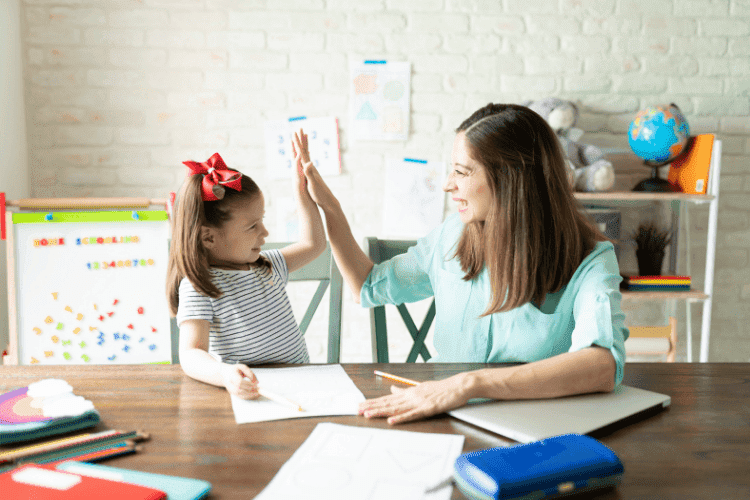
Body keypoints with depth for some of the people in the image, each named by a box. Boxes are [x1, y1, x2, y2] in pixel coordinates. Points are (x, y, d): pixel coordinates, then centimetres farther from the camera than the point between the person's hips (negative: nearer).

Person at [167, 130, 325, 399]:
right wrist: (225, 375, -44)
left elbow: (313, 243, 26)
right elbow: (191, 354, -23)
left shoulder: (267, 265, 14)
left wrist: (302, 190, 19)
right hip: (251, 395, -3)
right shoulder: (198, 288, -11)